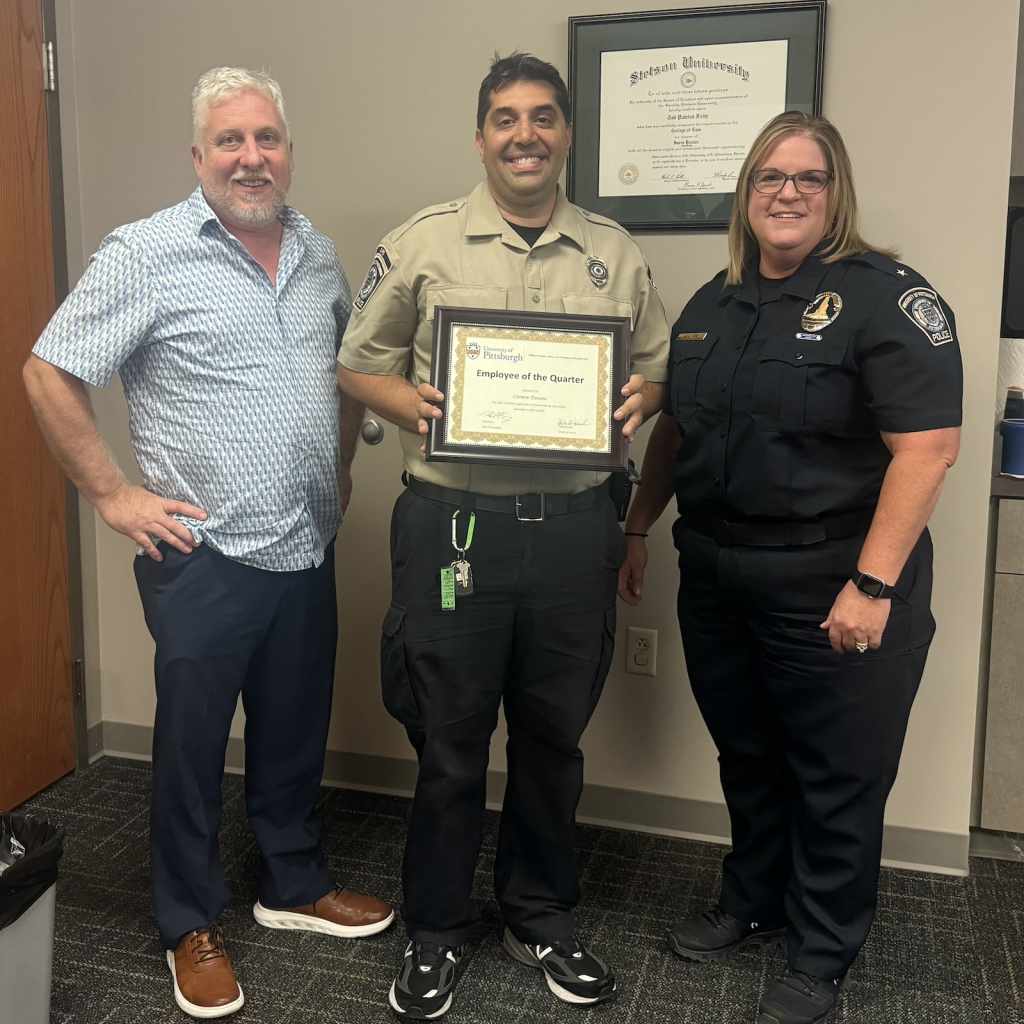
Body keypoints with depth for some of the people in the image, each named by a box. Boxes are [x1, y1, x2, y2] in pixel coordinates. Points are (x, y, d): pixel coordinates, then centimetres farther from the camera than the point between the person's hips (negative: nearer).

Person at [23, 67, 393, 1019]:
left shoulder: (318, 252, 7)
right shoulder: (146, 253, -11)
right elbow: (48, 373, -10)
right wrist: (114, 496, -11)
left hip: (308, 549, 6)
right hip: (204, 555, -5)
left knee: (295, 732, 19)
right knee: (192, 743, 10)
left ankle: (294, 885, 40)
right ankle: (192, 925, 29)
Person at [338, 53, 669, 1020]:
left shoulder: (614, 252, 10)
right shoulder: (421, 243, 2)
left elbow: (659, 364, 17)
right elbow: (358, 363, 6)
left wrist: (641, 396, -6)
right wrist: (407, 402, -14)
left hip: (574, 526, 3)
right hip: (453, 523, -2)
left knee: (554, 737, 15)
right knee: (449, 741, 8)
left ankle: (542, 918, 36)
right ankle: (435, 931, 29)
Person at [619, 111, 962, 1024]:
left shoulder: (885, 297, -10)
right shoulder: (713, 305, 11)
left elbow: (929, 444, -18)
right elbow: (673, 429, 18)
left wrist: (872, 586, -22)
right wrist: (638, 529, 16)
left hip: (831, 589, -6)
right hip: (716, 579, 6)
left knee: (837, 781, 9)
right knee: (747, 760, 20)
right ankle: (753, 904, 41)